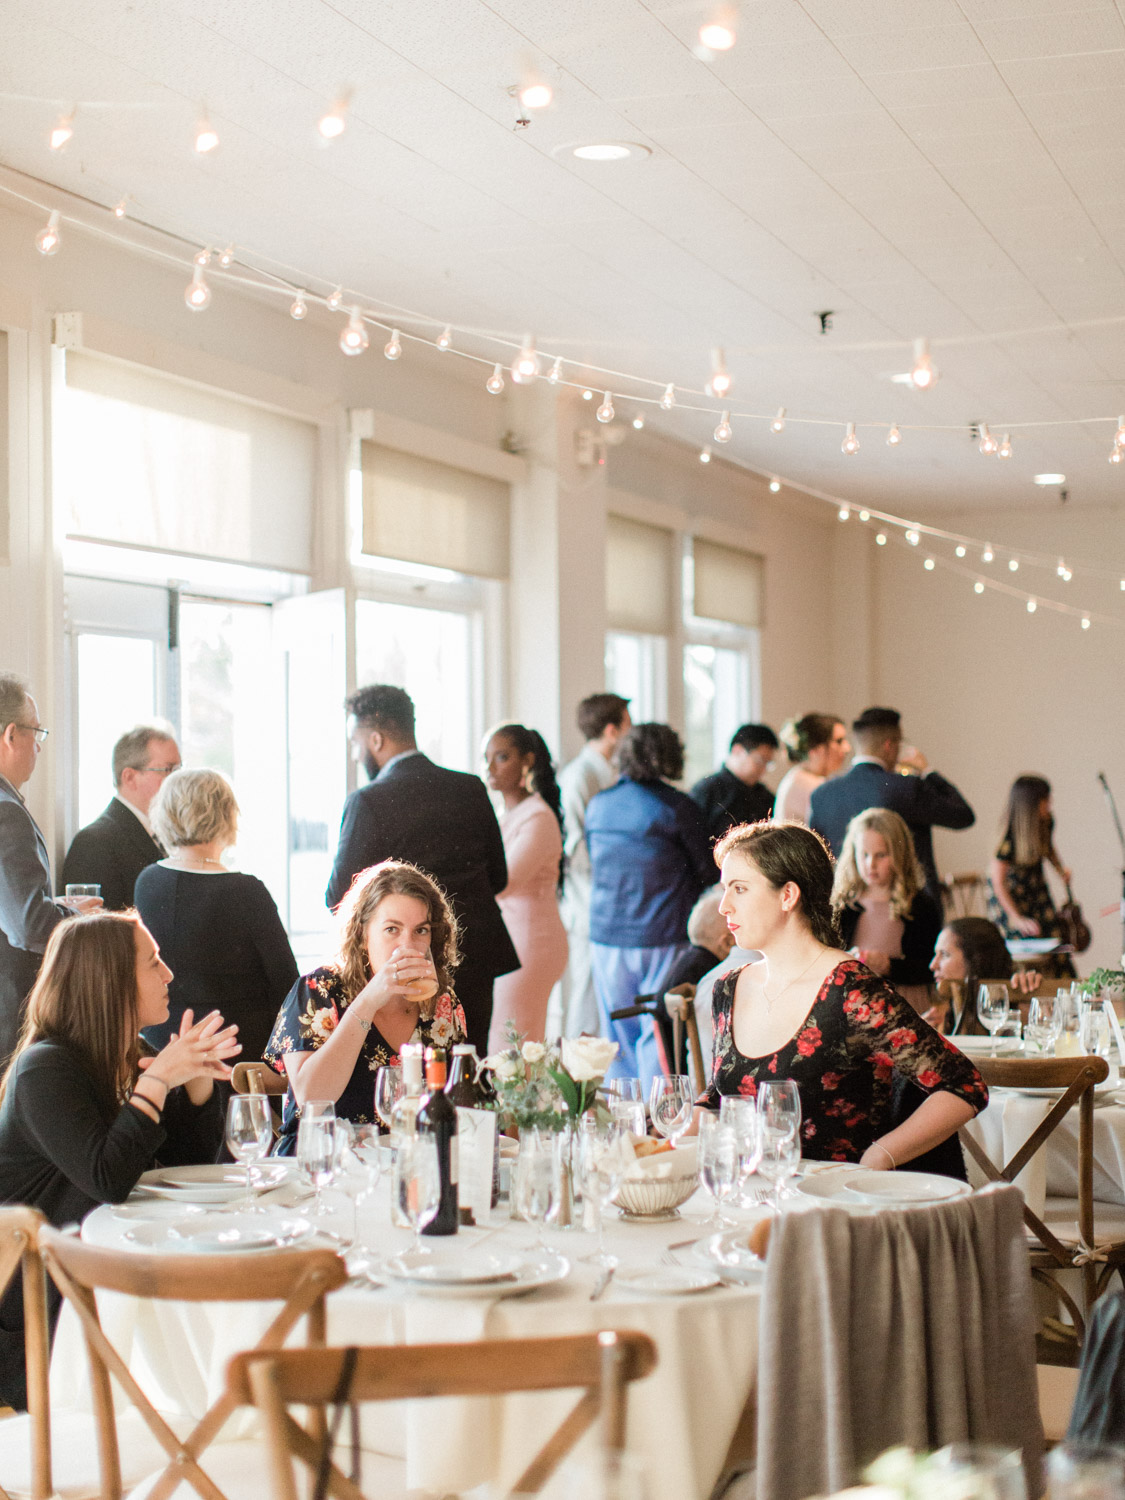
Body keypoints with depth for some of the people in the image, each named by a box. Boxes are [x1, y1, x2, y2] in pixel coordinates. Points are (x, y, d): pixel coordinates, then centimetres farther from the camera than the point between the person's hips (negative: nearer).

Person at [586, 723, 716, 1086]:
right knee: (658, 1035, 0)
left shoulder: (598, 805, 7)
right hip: (663, 937, -5)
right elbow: (707, 872, -2)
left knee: (618, 1035, 12)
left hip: (606, 933, 5)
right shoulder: (676, 807, -10)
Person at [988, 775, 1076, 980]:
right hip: (1008, 895, -6)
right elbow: (998, 882, -23)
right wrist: (1017, 919, -24)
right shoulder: (1009, 836, -27)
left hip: (1035, 885, 6)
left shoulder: (1046, 822, -8)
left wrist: (1060, 869, -2)